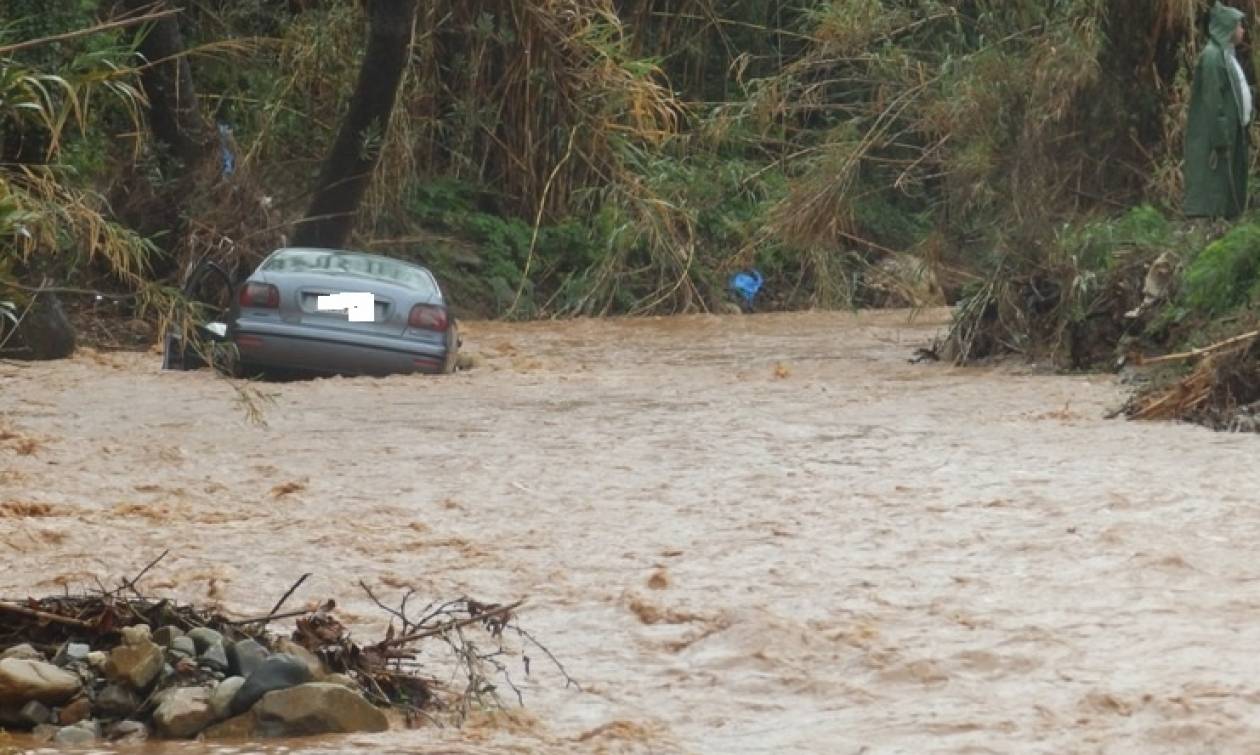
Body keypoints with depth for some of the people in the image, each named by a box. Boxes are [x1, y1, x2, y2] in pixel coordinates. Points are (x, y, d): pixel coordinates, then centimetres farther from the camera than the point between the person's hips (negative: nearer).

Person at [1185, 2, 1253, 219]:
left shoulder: (1226, 55, 17)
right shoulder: (1212, 56, -14)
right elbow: (1212, 100, -18)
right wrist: (1220, 140, -22)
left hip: (1229, 134, 10)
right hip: (1213, 135, -10)